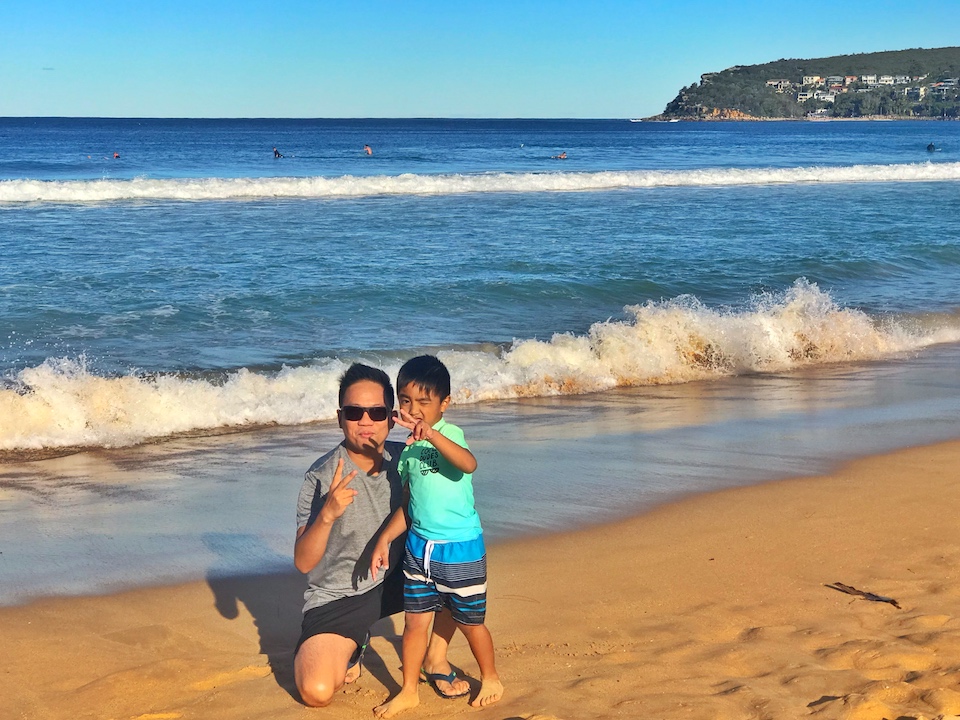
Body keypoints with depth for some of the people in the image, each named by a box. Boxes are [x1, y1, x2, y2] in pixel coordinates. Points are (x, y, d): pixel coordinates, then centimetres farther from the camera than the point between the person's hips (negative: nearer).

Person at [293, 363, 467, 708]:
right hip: (337, 596, -4)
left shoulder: (403, 459, -9)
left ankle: (436, 657, 6)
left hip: (393, 580, 4)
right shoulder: (321, 477, -21)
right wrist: (328, 514, -41)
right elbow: (303, 562, -22)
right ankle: (350, 646, 12)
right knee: (316, 692, -23)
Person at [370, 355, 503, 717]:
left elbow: (468, 464, -40)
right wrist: (384, 540, 7)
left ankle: (490, 678, 32)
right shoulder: (408, 449, 6)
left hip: (460, 549, -6)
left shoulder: (449, 434, -15)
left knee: (469, 621, 9)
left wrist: (431, 434, -52)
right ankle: (409, 691, 24)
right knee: (414, 621, 10)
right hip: (419, 547, 6)